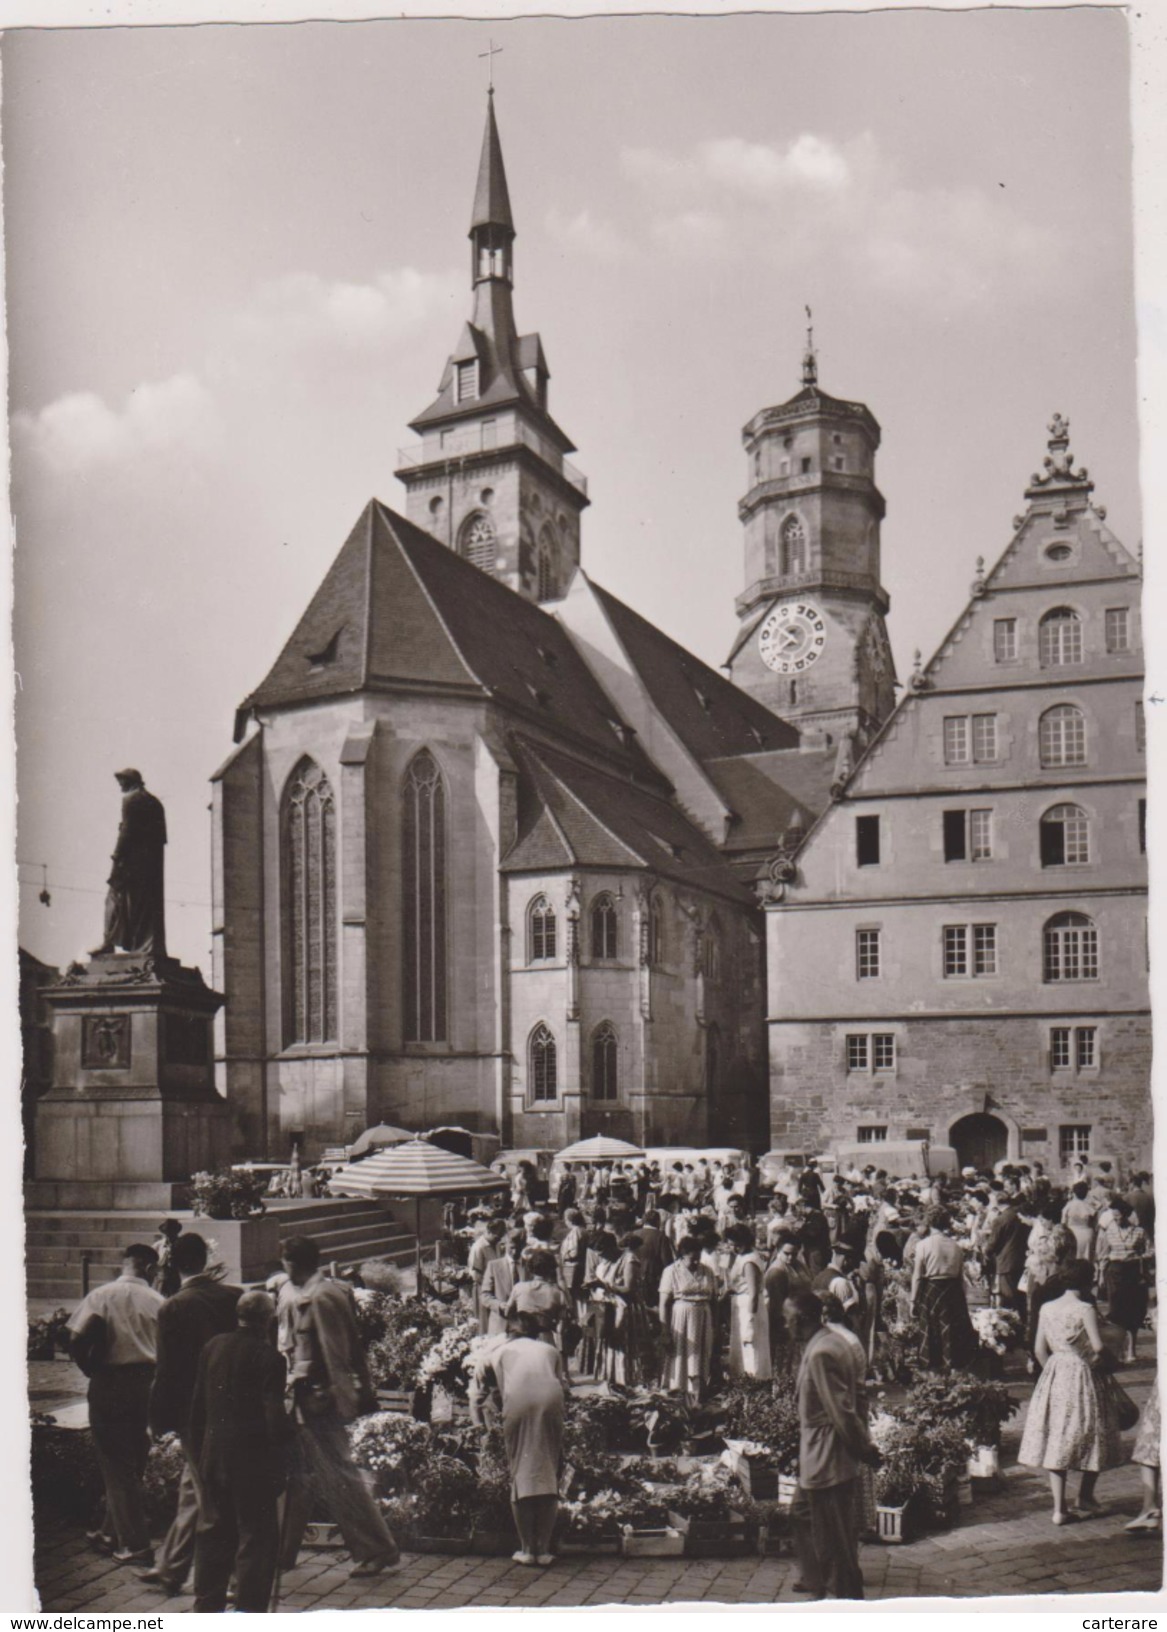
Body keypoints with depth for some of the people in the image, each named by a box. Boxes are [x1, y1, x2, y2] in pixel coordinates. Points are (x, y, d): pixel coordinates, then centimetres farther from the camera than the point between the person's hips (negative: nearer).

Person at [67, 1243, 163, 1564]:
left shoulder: (102, 1295, -6)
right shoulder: (157, 1301, 0)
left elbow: (77, 1338, -17)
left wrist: (89, 1368, -2)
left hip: (110, 1383, -3)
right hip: (147, 1383, 3)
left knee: (116, 1466, 4)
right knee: (132, 1465, 18)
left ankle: (135, 1544, 4)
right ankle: (112, 1532, 30)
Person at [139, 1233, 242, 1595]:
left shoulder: (173, 1308, -15)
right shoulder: (236, 1297, -4)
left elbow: (168, 1371, -11)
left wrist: (158, 1420, 1)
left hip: (194, 1413, -5)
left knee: (207, 1494, 4)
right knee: (192, 1488, 18)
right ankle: (169, 1568, 29)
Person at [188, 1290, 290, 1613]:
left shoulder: (212, 1346, 3)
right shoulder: (269, 1357, -16)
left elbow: (197, 1405, 10)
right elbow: (275, 1416, -19)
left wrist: (199, 1451, 19)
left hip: (213, 1455, 6)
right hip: (254, 1459, -6)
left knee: (213, 1531, 18)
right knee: (257, 1534, 4)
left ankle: (207, 1605, 27)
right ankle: (249, 1608, 5)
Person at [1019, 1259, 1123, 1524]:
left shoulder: (1046, 1308, 1)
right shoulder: (1085, 1309, -13)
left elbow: (1040, 1350, 3)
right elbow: (1098, 1347, -22)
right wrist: (1093, 1361, -3)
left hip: (1053, 1375, 4)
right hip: (1082, 1377, -4)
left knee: (1055, 1442, 7)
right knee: (1091, 1439, 15)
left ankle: (1059, 1508, 5)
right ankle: (1084, 1499, 27)